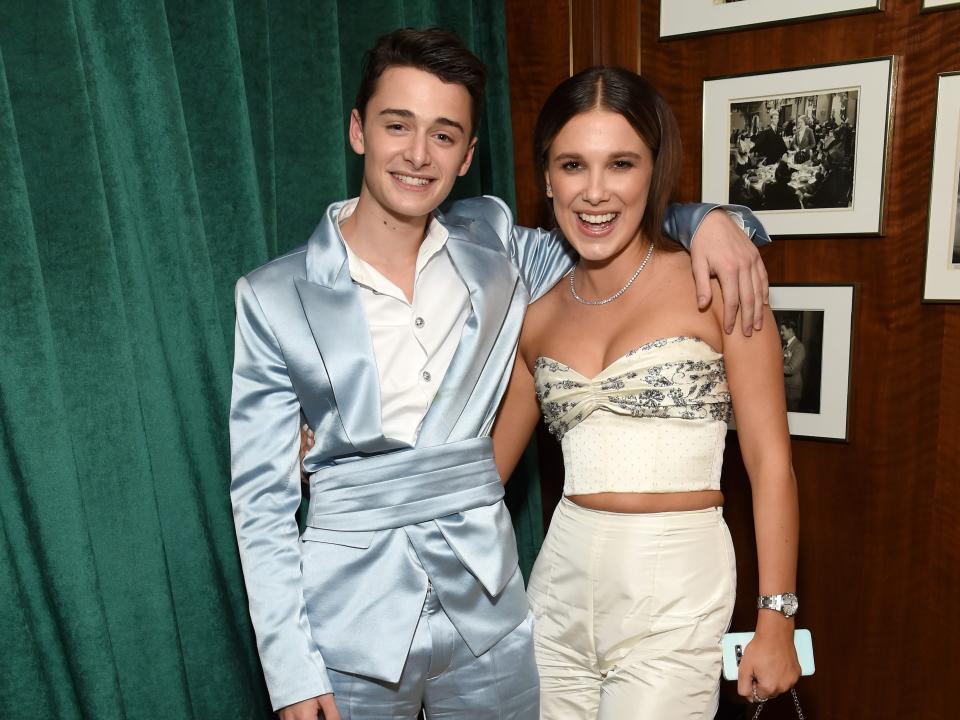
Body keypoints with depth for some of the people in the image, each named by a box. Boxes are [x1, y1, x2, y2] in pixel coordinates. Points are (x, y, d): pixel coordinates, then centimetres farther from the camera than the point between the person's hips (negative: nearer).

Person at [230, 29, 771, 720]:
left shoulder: (494, 245, -1)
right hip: (351, 622, -2)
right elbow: (263, 496, -6)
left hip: (486, 605, 3)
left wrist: (708, 217, -9)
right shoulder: (274, 297, -8)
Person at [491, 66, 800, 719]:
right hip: (562, 586, 4)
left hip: (675, 595, -3)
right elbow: (485, 467, 12)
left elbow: (771, 466, -6)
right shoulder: (539, 317, 5)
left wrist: (777, 623, -7)